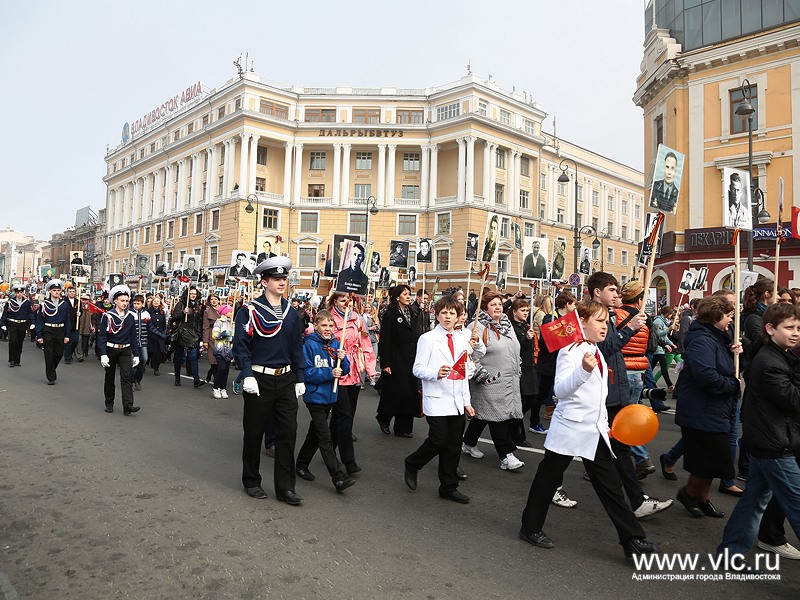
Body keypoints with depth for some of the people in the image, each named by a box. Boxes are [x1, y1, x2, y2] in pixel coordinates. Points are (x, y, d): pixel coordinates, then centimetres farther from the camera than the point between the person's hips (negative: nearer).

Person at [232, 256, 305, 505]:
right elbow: (240, 345, -11)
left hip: (286, 380, 5)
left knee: (288, 432, 3)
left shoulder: (291, 314, 8)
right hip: (259, 380, -4)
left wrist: (300, 379, 9)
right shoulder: (249, 311, -7)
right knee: (254, 433, 8)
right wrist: (248, 375, -19)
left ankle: (285, 487, 12)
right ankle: (251, 482, 26)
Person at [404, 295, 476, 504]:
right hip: (436, 401, -5)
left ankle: (449, 488, 22)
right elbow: (417, 369, -8)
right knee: (438, 441, -9)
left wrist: (466, 401, 14)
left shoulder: (462, 340, 11)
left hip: (457, 402, 5)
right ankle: (412, 465, 19)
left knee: (454, 446, 8)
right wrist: (436, 373, -27)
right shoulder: (427, 339, -4)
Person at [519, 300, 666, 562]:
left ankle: (633, 540, 13)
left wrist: (604, 422, 21)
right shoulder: (571, 351, -14)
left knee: (610, 484, 8)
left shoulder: (596, 352, 12)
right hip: (570, 429, -8)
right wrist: (584, 370, -42)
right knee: (548, 479, 7)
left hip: (595, 431, 8)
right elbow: (561, 390, -27)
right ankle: (531, 528, 22)